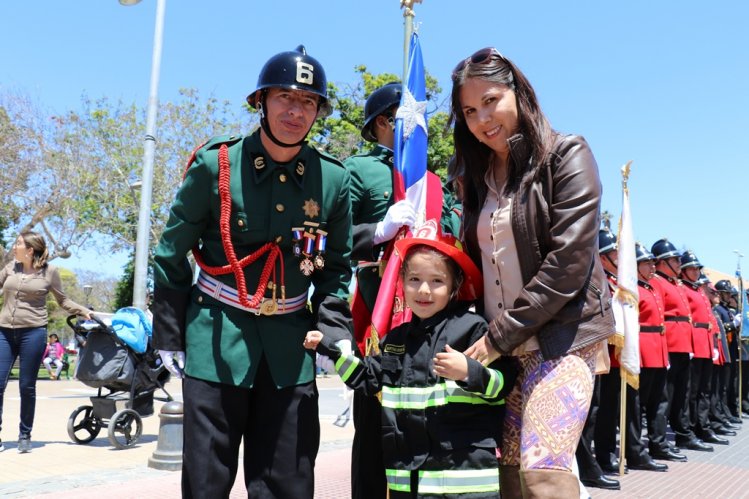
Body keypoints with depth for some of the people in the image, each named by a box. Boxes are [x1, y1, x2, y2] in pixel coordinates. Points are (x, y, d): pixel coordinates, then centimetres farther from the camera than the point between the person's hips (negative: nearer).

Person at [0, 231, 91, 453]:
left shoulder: (49, 271, 2)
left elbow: (63, 300, 10)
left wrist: (84, 311, -2)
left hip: (33, 332, -3)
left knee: (27, 386, 2)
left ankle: (25, 436, 16)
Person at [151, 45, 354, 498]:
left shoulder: (333, 179, -2)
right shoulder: (215, 164, -8)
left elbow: (336, 266, 9)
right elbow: (172, 254, 0)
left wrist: (334, 333, -3)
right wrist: (168, 336, 1)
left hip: (290, 342, 3)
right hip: (216, 336, -2)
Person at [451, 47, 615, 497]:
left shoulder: (566, 155, -4)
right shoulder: (480, 174, 15)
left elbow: (568, 261, -13)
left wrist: (502, 335, -13)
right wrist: (483, 335, 5)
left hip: (562, 337, -6)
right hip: (500, 345, 6)